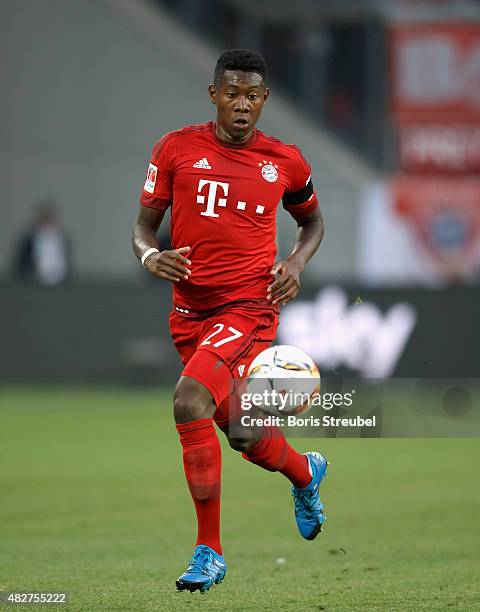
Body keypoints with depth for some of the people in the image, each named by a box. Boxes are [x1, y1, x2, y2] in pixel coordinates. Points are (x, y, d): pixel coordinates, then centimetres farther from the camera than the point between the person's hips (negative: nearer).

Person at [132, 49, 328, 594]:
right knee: (243, 436, 12)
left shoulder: (285, 161, 2)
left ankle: (209, 550, -17)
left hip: (250, 307, -4)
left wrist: (296, 264, 1)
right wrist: (150, 256, -14)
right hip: (190, 310, 4)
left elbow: (312, 220, 20)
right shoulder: (176, 149, 3)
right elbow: (144, 223, 8)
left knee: (190, 400, -26)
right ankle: (306, 471, 49)